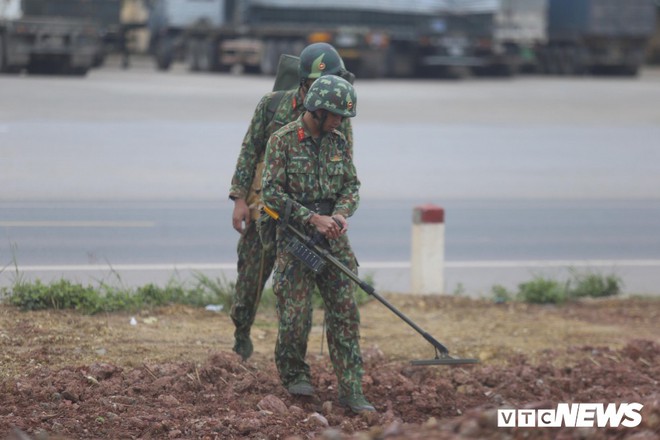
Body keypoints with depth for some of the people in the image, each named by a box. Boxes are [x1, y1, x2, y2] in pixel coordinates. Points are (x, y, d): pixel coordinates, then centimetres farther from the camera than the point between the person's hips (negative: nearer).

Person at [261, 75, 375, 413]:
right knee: (295, 315, -3)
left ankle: (351, 390, -3)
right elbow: (272, 192, -11)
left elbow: (352, 185, 11)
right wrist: (312, 218, -17)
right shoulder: (283, 140, -7)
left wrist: (341, 213, -10)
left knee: (345, 313, -2)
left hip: (334, 240, 4)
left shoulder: (338, 142, 9)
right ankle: (294, 375, 21)